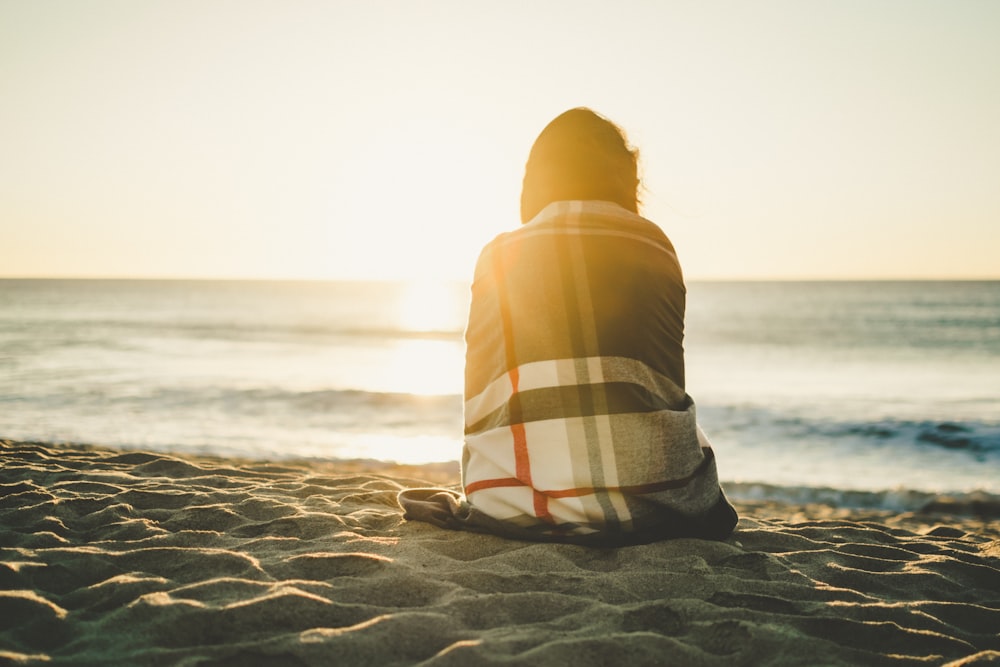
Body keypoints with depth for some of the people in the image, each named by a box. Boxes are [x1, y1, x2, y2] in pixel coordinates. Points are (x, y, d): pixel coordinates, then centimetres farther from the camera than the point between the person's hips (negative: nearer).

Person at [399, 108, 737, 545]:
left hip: (514, 505, 2)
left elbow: (480, 397, 11)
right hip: (648, 504, -1)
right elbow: (668, 381, 11)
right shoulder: (654, 247, 9)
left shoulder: (498, 256, 9)